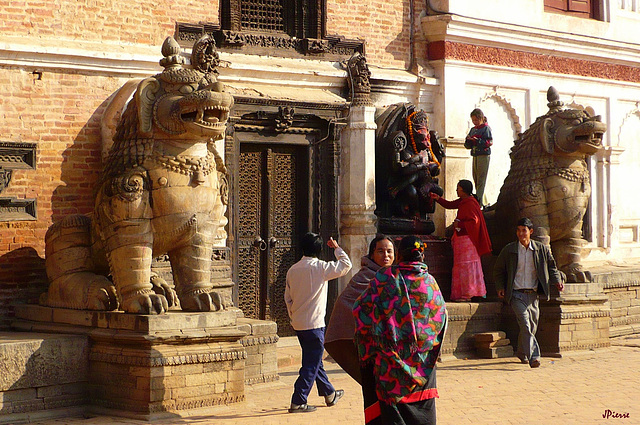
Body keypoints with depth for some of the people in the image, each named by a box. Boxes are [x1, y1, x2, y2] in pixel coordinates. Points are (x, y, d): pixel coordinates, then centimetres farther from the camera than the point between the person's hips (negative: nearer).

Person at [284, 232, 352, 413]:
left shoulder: (292, 270, 5)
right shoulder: (320, 267, -14)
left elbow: (288, 297, 11)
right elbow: (346, 264, -7)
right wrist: (336, 248, 7)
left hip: (298, 323, 7)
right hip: (314, 324, -7)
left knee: (315, 359, 19)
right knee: (311, 364, -2)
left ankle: (330, 394, 33)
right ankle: (298, 402, -4)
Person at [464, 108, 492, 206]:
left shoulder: (486, 128, -3)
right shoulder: (473, 129, 17)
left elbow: (489, 142, -13)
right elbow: (467, 145, 17)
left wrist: (477, 140, -20)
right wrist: (468, 140, -5)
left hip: (483, 155, -7)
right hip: (475, 156, 7)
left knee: (481, 180, -9)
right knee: (475, 179, 6)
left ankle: (478, 200, -13)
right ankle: (481, 201, 11)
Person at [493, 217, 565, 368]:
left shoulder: (541, 249, 5)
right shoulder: (509, 250, 2)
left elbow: (551, 267, 18)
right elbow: (499, 270, 13)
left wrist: (557, 281, 3)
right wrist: (500, 287, 1)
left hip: (533, 294, 3)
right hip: (517, 294, -3)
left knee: (532, 326, 8)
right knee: (525, 324, -19)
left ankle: (522, 353, 31)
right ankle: (533, 356, -24)